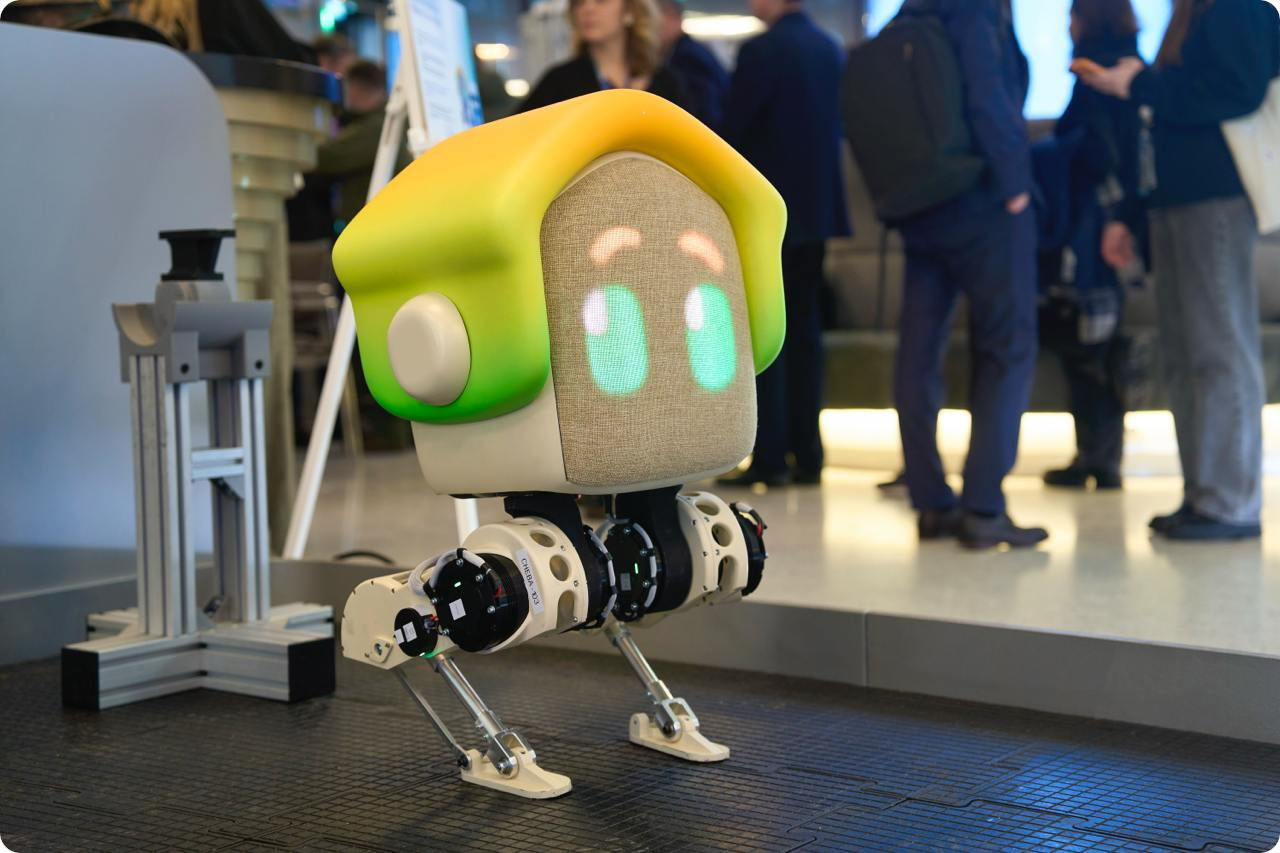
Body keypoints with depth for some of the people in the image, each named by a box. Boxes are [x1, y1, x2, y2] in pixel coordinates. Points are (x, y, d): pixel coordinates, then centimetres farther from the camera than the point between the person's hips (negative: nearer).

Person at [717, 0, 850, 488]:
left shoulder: (762, 50, -14)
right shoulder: (830, 48, 8)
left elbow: (732, 128, -12)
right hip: (817, 204, 7)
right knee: (804, 328, 11)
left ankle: (769, 457, -2)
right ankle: (806, 455, 12)